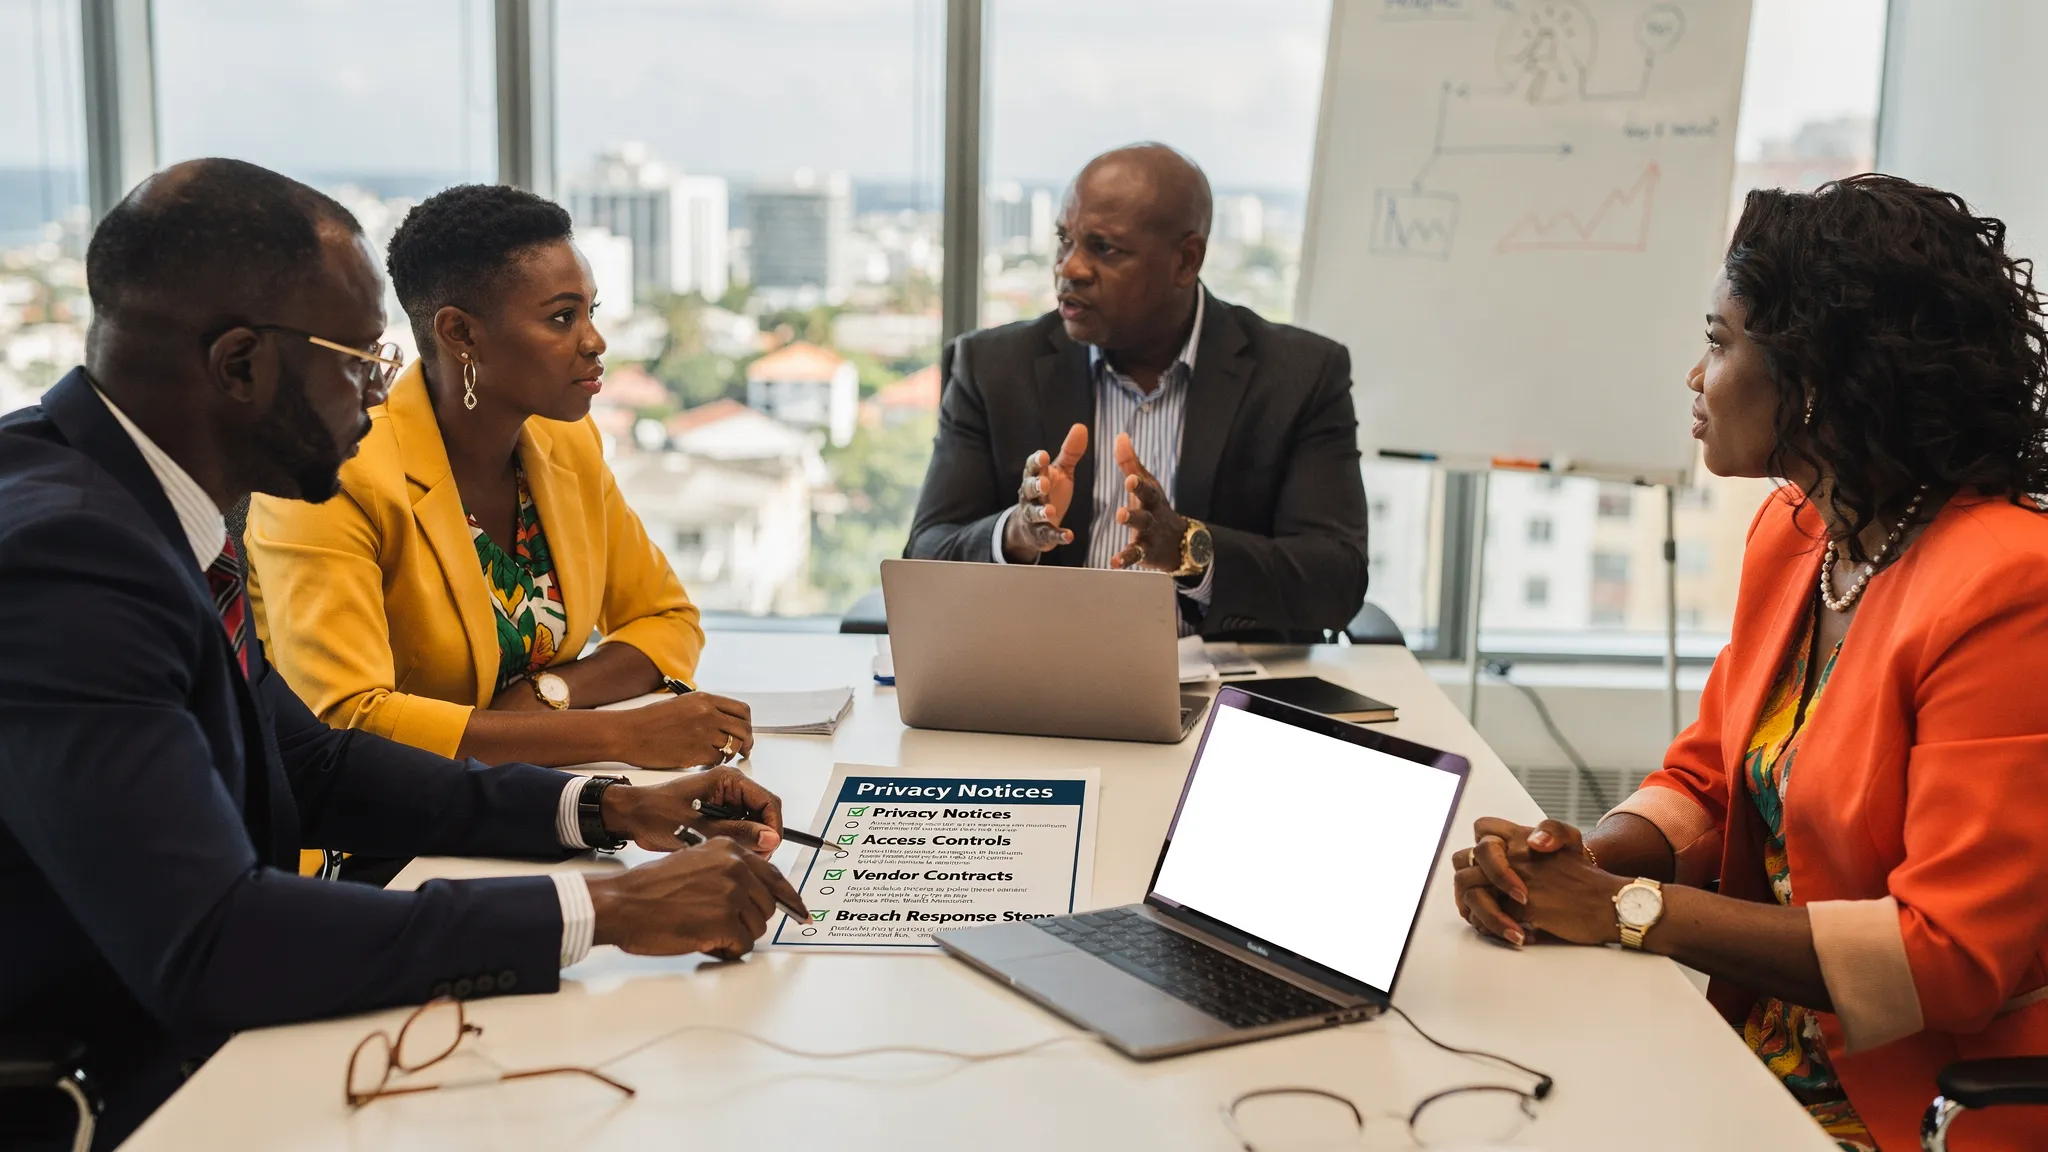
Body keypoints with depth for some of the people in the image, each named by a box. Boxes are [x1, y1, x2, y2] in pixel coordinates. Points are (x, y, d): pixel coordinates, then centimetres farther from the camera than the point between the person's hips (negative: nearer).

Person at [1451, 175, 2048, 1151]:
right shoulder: (1792, 531, 5)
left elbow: (1953, 951, -22)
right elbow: (1704, 778, 11)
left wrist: (1630, 909, -20)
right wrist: (1578, 860, -11)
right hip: (1758, 1057, 7)